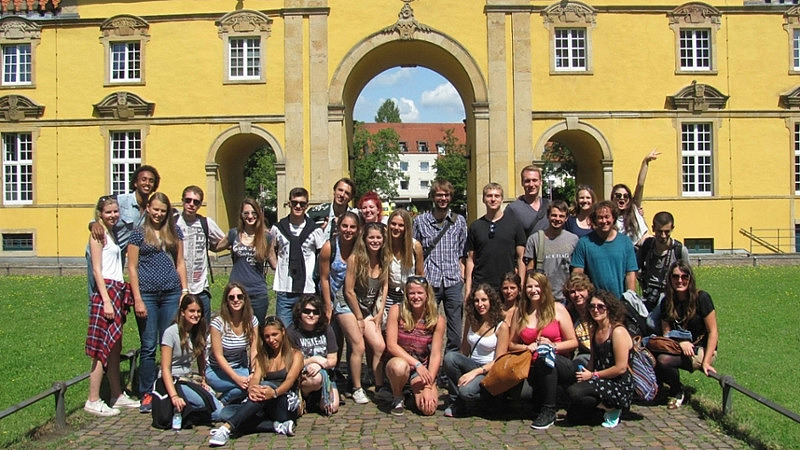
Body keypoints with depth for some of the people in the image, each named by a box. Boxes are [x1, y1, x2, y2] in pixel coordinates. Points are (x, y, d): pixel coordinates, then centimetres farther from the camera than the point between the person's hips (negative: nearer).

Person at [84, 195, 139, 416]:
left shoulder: (111, 233, 18)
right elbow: (97, 269, -12)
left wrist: (118, 296, 11)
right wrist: (106, 300, -18)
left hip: (118, 290, 9)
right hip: (105, 291, -9)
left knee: (115, 347, 12)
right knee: (104, 348, -7)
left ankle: (118, 395, 20)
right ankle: (93, 401, -2)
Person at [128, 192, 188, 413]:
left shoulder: (174, 232, 11)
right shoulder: (139, 233, 3)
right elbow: (132, 268, 0)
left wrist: (185, 291, 6)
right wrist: (138, 299, -7)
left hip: (171, 294, 2)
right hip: (147, 294, -2)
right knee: (149, 346, 1)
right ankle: (147, 394, 11)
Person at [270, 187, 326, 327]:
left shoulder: (315, 230, 1)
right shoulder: (278, 228, 4)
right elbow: (270, 250, 18)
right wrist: (277, 267, 7)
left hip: (308, 290, -1)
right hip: (284, 290, 1)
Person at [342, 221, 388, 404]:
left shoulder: (383, 260, -2)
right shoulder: (355, 258, -18)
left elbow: (384, 286, 8)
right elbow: (349, 291, -14)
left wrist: (379, 314, 2)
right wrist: (359, 318, -8)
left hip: (369, 309, 5)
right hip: (349, 307, -5)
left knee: (380, 346, -5)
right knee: (359, 347, -12)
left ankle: (380, 387, 7)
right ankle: (357, 389, 3)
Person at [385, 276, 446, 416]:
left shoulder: (437, 320, -7)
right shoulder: (396, 311, -11)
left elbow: (435, 355, -9)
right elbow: (391, 346, -14)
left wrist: (428, 387, -18)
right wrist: (416, 364, -23)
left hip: (423, 368, 1)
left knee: (428, 409, -22)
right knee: (400, 366, -39)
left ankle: (413, 390, 16)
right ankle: (397, 399, -5)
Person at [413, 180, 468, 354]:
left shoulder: (459, 221, 10)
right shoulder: (420, 221, 6)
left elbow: (462, 252, 14)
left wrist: (462, 274, 4)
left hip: (453, 282, 1)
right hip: (429, 282, -1)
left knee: (456, 332, 4)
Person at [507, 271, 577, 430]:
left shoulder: (557, 309, 2)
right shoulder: (520, 312, 10)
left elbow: (573, 342, 1)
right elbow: (511, 344, 13)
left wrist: (553, 346, -16)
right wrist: (527, 347, -7)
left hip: (561, 365, -2)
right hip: (533, 367, 2)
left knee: (545, 358, -36)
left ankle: (548, 411, -23)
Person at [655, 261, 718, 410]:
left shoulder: (701, 298, -11)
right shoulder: (666, 302, 3)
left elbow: (713, 332, -10)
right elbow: (667, 333, 3)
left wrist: (706, 361, -16)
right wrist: (681, 342, -20)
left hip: (701, 350, -4)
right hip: (679, 348, 4)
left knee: (663, 360, -31)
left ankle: (677, 393, -1)